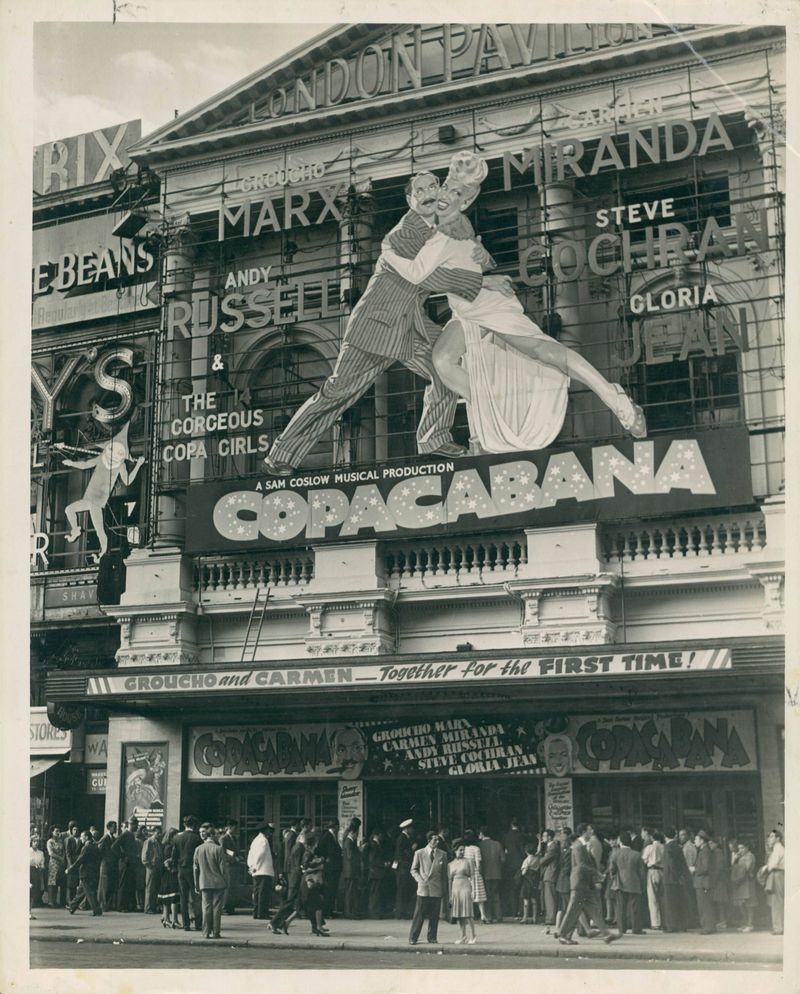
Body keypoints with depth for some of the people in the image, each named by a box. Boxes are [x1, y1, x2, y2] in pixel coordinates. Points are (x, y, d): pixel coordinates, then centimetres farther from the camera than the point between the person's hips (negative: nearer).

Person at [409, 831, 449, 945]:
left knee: (434, 915, 3)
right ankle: (413, 938, 4)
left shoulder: (442, 855, 7)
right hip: (423, 889, -2)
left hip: (437, 889, 2)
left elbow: (444, 874, 11)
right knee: (419, 914, -3)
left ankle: (432, 937, 16)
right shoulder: (419, 853, 3)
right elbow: (413, 870, 10)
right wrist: (420, 880, -8)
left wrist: (445, 893, 10)